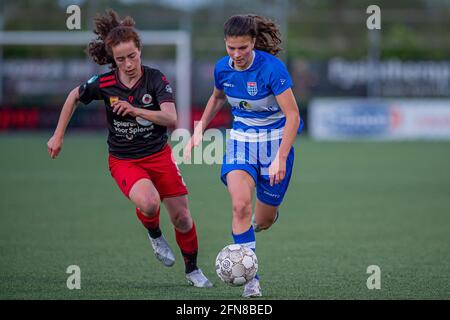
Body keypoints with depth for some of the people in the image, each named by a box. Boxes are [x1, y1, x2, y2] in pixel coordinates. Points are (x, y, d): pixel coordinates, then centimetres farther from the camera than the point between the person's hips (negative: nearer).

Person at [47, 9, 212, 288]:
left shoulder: (155, 78, -13)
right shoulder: (104, 84, -12)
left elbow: (171, 119, -23)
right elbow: (74, 97, 8)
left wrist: (135, 110, -34)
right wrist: (59, 136, 10)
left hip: (159, 155, 1)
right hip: (123, 160, -1)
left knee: (182, 217, 1)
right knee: (149, 202, -31)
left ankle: (193, 271, 27)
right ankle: (154, 235, 5)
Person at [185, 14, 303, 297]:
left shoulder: (272, 67, -24)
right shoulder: (222, 68, -7)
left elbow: (293, 115, -23)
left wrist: (280, 159, -29)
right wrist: (200, 130, 10)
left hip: (275, 139, -3)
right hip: (241, 138, 3)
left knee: (263, 221, 5)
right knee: (240, 205, -21)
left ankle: (269, 214, 46)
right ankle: (250, 277, -15)